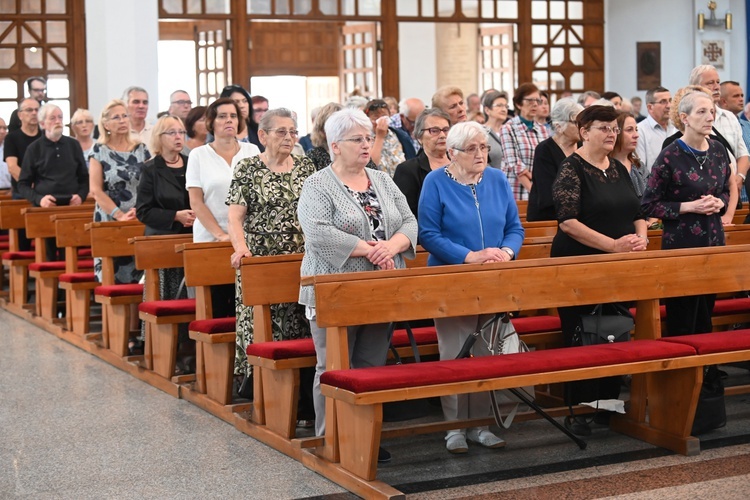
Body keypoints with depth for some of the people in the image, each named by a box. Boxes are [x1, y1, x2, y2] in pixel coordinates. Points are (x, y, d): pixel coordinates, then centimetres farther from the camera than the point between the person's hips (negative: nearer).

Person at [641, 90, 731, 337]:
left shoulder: (719, 152, 6)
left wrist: (719, 203, -3)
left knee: (706, 317, 14)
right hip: (681, 243, -6)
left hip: (714, 241, 6)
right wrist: (689, 207, -17)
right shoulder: (670, 156, -11)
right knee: (682, 323, -1)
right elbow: (649, 205, -9)